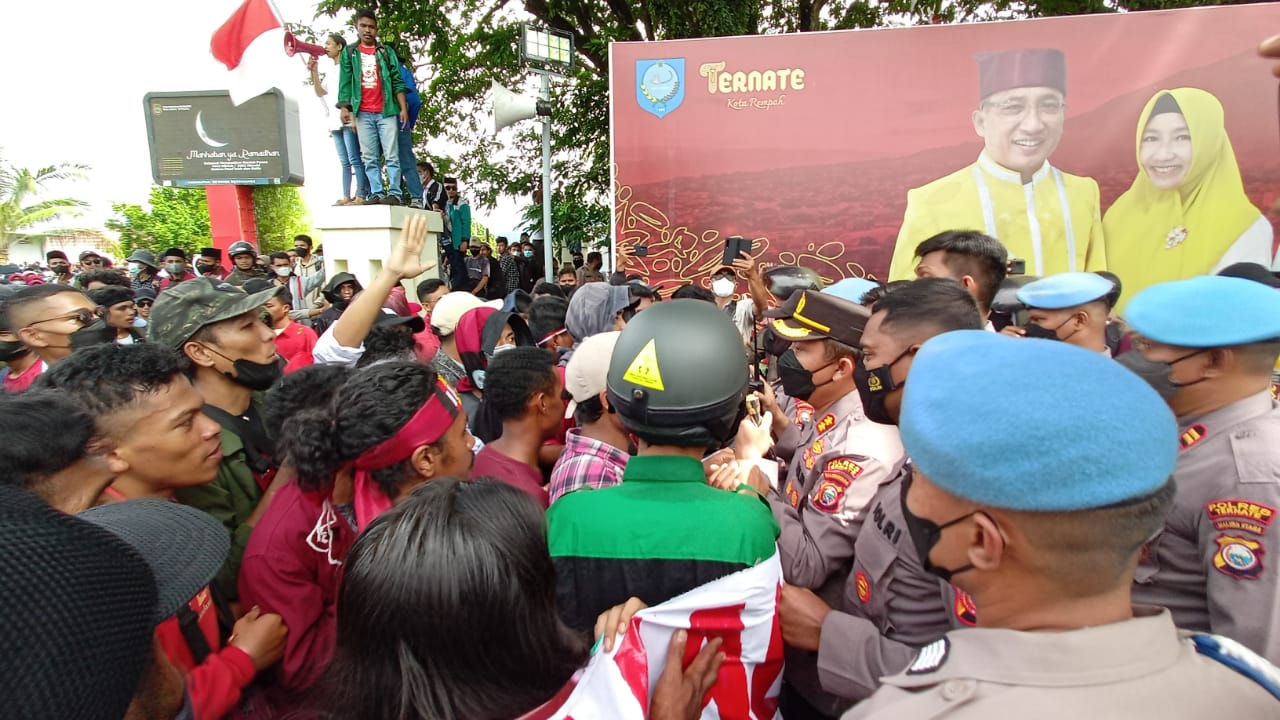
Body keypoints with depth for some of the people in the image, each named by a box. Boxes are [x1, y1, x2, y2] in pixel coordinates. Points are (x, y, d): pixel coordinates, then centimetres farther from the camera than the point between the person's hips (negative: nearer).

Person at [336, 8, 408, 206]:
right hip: (363, 113, 1)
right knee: (369, 158, -1)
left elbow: (397, 81, 7)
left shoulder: (386, 51, 12)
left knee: (392, 155, -6)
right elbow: (345, 82, 8)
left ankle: (394, 193, -7)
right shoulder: (348, 52, 13)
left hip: (386, 111, -1)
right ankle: (376, 194, 0)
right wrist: (344, 106, -4)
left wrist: (403, 107, -3)